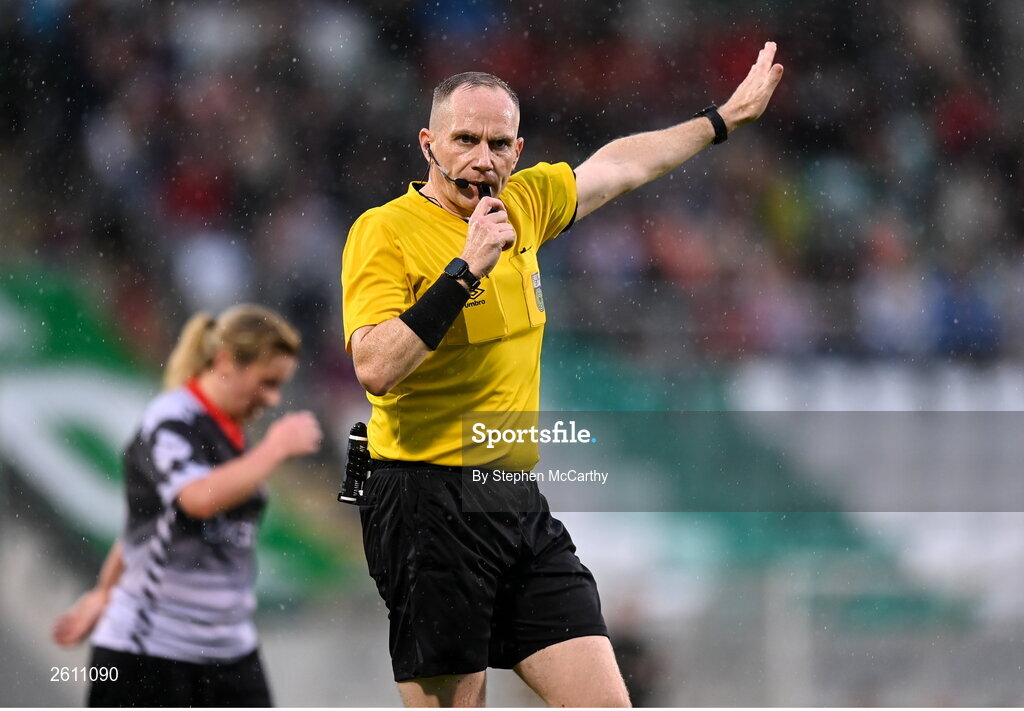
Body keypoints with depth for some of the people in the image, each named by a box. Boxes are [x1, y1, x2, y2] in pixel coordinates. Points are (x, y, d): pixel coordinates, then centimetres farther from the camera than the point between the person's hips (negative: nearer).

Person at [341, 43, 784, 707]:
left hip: (520, 502, 7)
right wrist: (465, 268, -23)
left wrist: (726, 116, 38)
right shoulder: (386, 231, -10)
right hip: (429, 504, -7)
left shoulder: (521, 205, 10)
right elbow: (376, 369, -22)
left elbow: (617, 165, 28)